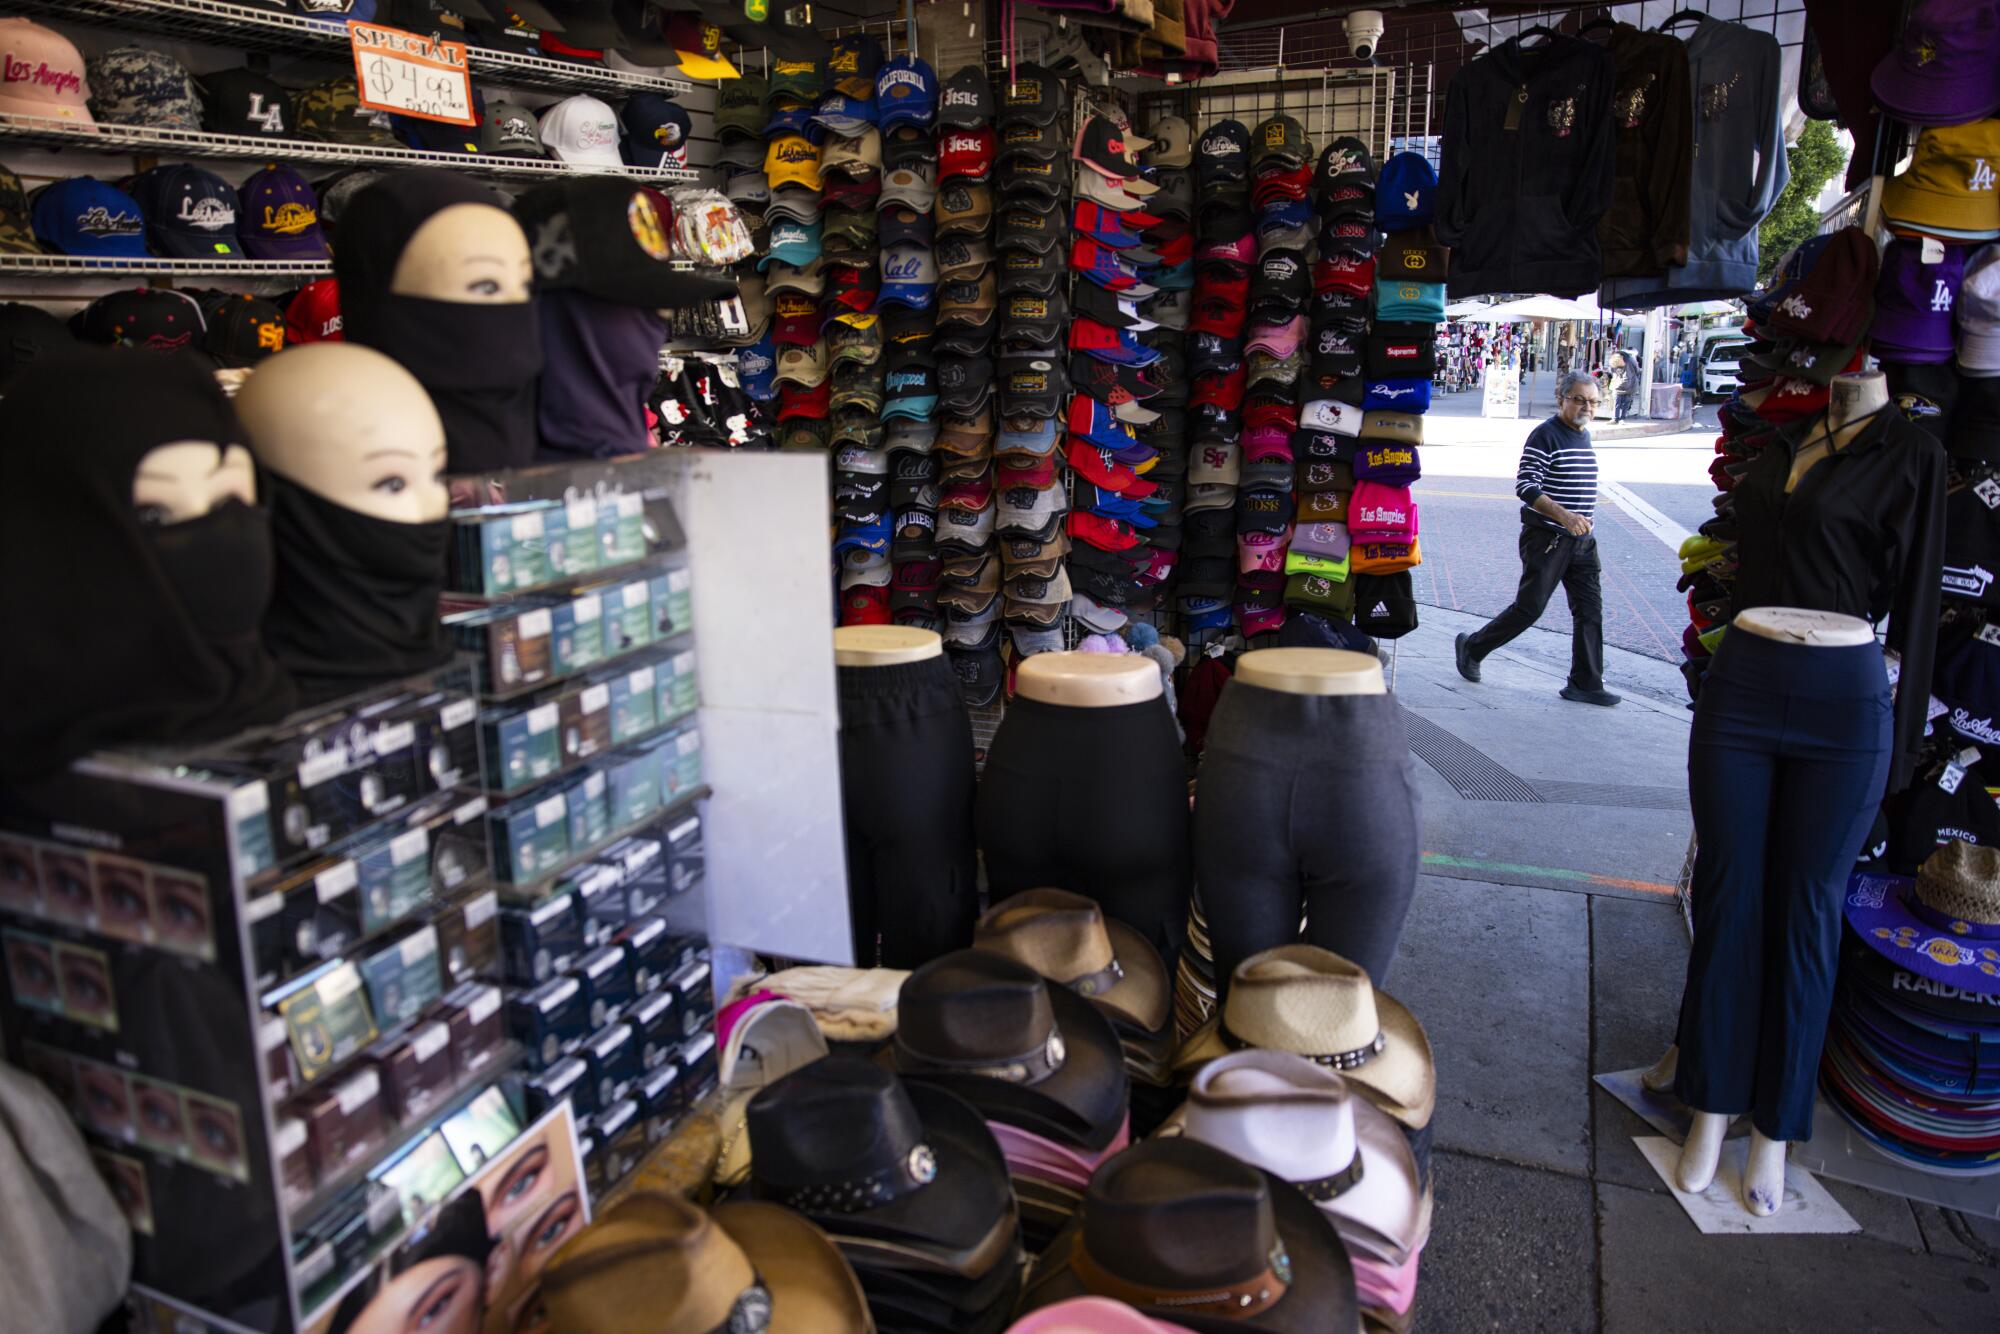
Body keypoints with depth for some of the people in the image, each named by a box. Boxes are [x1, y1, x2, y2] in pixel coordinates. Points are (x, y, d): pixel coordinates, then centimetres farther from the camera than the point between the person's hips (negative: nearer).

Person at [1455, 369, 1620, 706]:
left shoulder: (1583, 436, 14)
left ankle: (1586, 683, 7)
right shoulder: (1545, 435, -12)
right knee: (1529, 608, -2)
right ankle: (1472, 647, 18)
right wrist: (1562, 515, -28)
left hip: (1582, 540, 8)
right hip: (1547, 539, -8)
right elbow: (1525, 485, -19)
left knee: (1590, 610, 2)